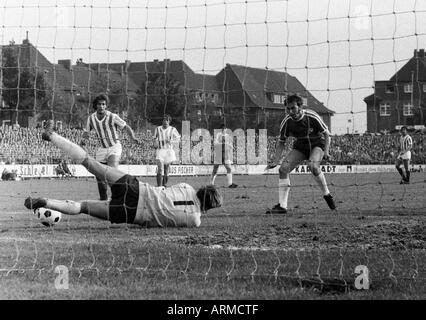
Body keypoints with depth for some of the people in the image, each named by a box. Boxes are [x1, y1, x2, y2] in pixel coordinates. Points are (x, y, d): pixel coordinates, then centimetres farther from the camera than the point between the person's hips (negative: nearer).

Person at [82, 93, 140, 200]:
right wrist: (84, 138, -14)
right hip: (102, 148, 5)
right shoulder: (91, 118, -4)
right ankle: (103, 199, 20)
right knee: (99, 175, 4)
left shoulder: (112, 117, -15)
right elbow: (86, 131, 9)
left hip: (114, 147, -4)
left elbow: (126, 127, -8)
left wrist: (133, 137, -25)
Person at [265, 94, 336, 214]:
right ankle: (282, 206, -12)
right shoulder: (287, 122, -15)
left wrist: (326, 152, -22)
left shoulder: (312, 116, -24)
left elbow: (326, 134, -11)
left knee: (313, 166, -34)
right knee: (283, 168, -16)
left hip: (317, 144, -4)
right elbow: (281, 142, -1)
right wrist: (275, 161, -10)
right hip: (300, 146, 4)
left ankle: (327, 195, -10)